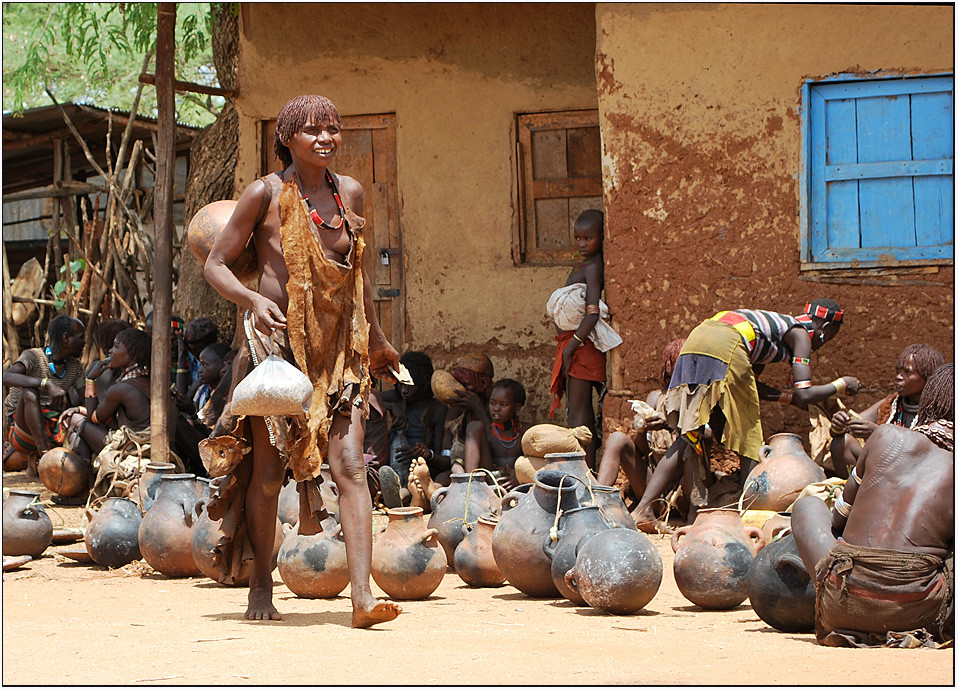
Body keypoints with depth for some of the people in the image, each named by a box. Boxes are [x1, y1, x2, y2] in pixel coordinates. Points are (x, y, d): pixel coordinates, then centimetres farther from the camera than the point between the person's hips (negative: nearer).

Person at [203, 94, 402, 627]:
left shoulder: (350, 193, 8)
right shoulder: (266, 194, -5)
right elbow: (216, 265, -2)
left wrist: (377, 340, 30)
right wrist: (253, 299, -21)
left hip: (338, 351, 3)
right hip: (276, 346, -3)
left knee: (350, 466, -11)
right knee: (269, 472, 4)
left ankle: (362, 594, -16)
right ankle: (262, 586, 22)